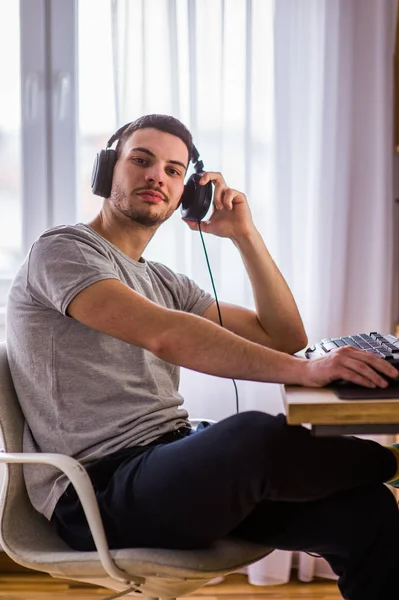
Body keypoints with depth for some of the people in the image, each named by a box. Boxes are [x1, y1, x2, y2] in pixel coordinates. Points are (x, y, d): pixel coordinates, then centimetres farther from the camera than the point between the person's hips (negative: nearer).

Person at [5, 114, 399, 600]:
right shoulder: (63, 250, -1)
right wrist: (303, 370, -23)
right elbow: (166, 336, -18)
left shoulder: (166, 284, 22)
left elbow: (284, 336, 21)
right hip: (98, 493, -7)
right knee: (252, 435, -34)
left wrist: (245, 234, 14)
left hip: (176, 466, 7)